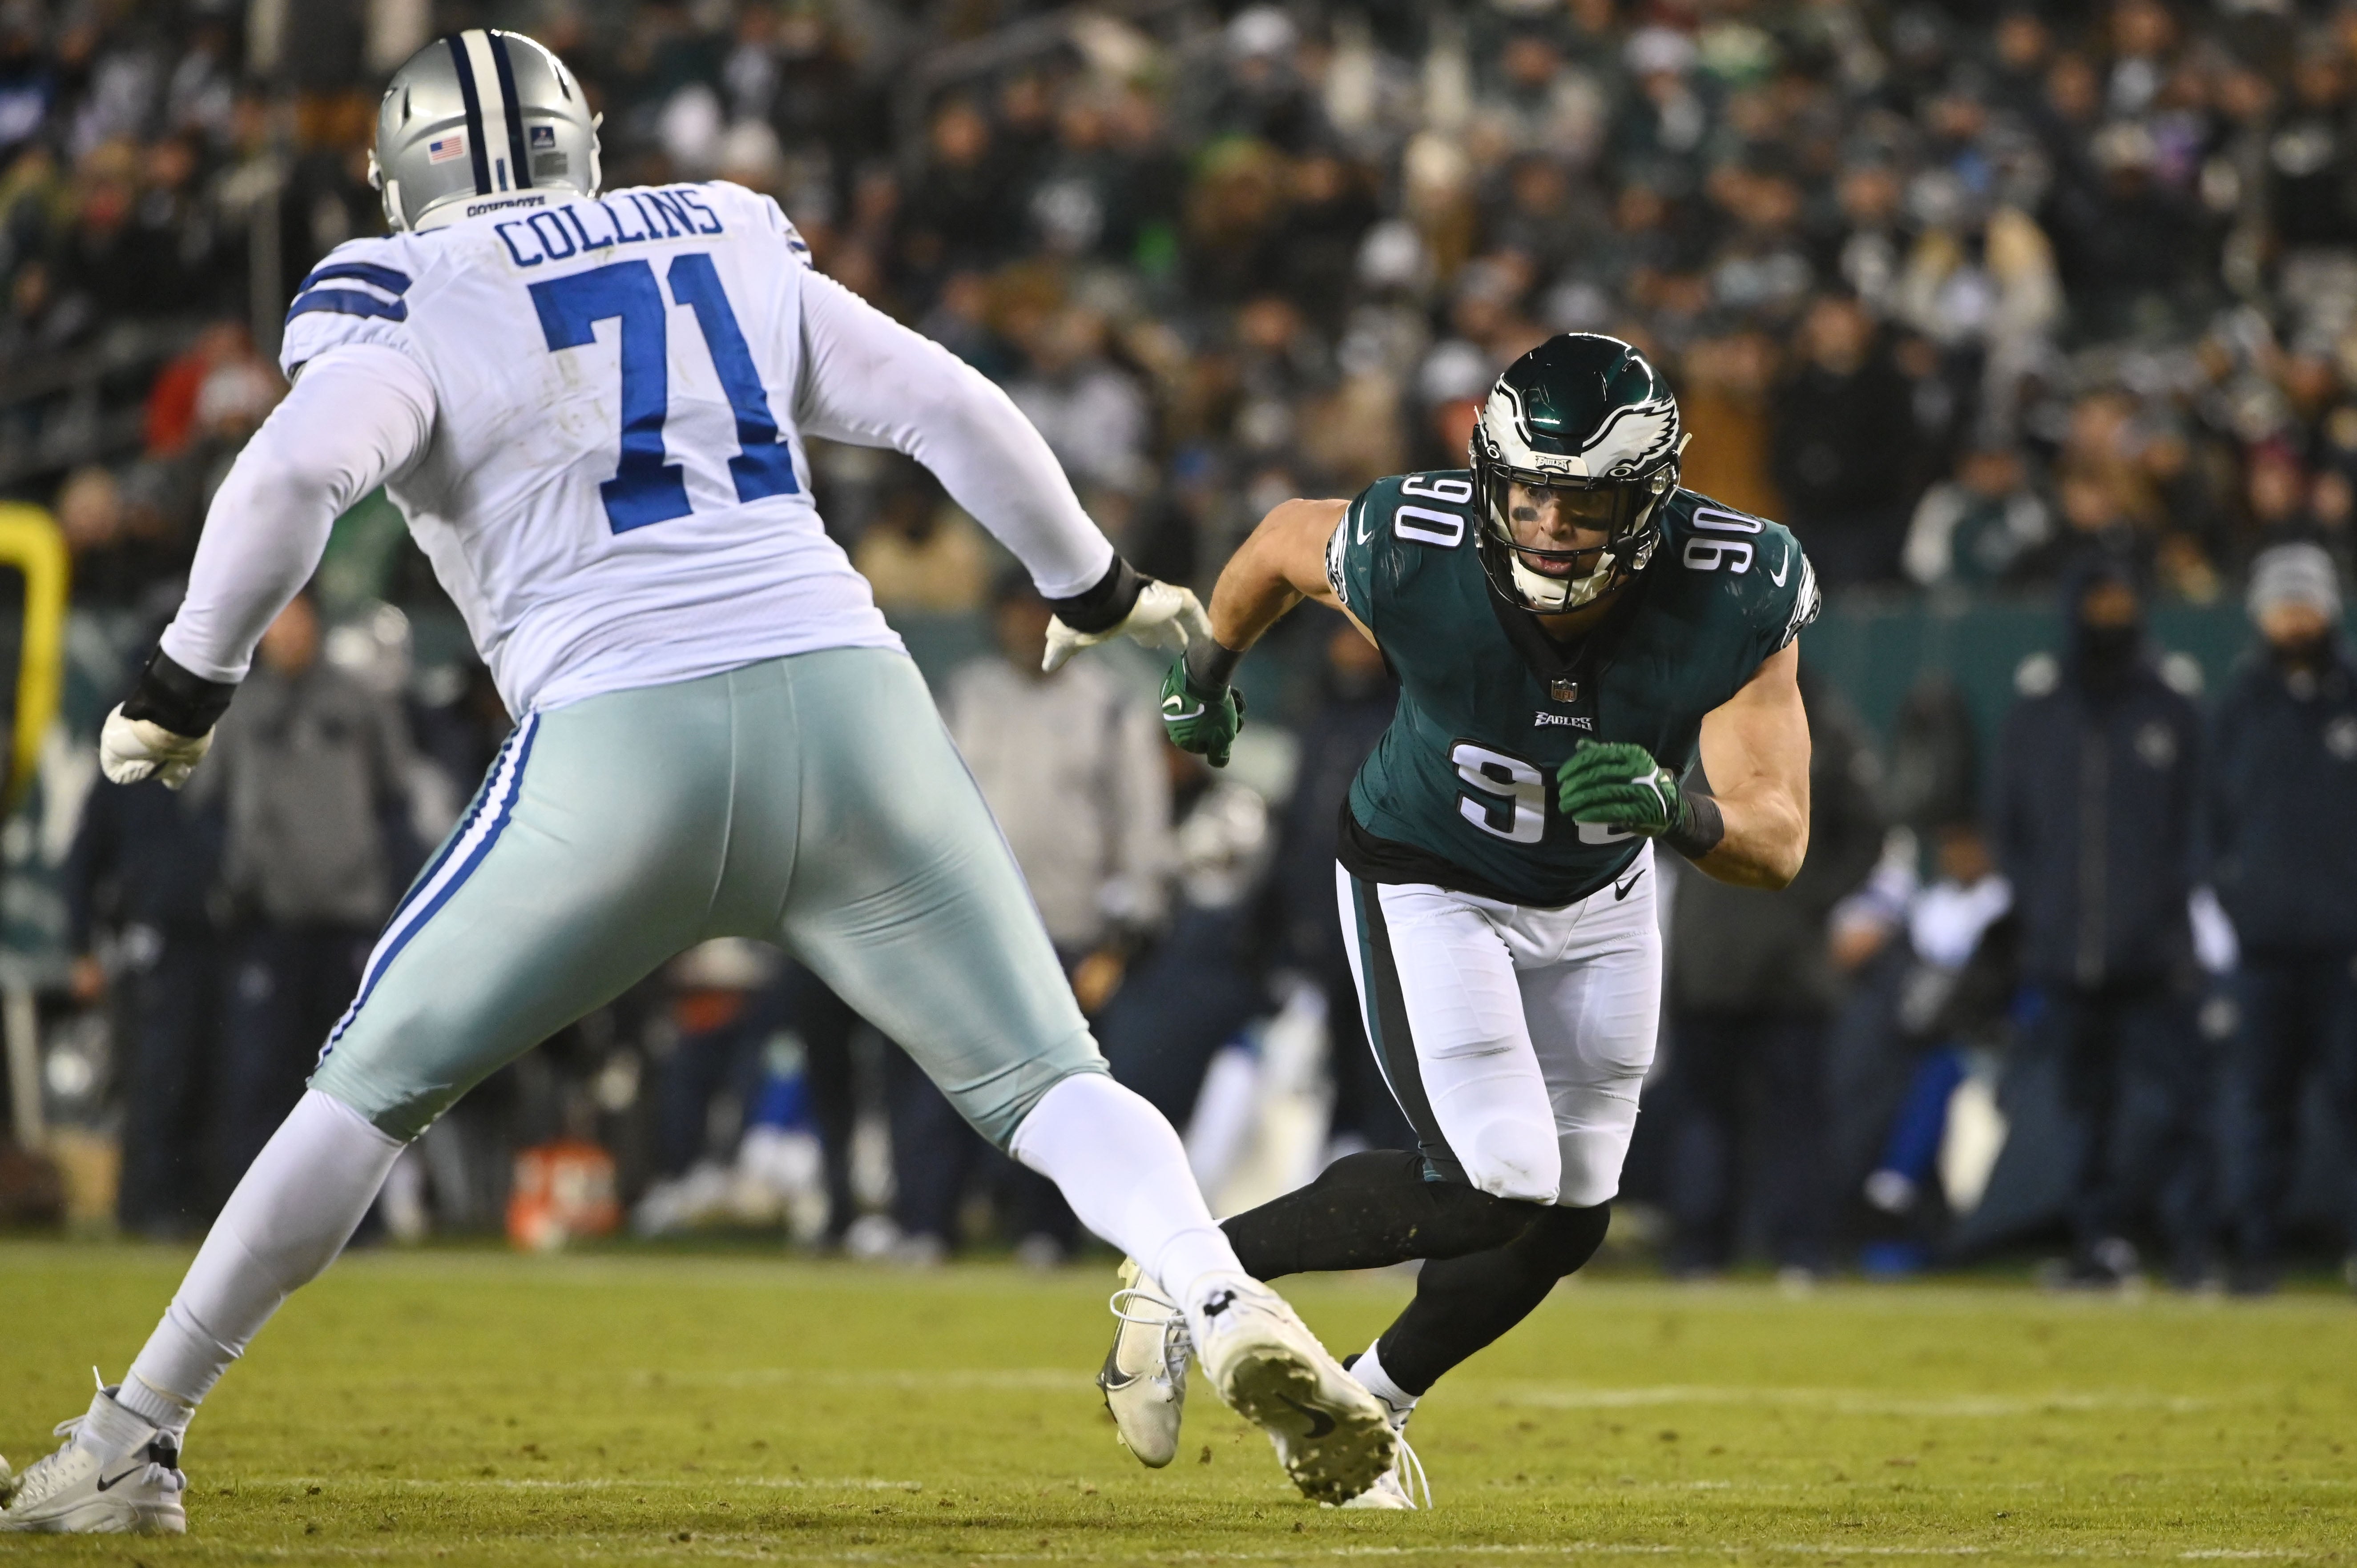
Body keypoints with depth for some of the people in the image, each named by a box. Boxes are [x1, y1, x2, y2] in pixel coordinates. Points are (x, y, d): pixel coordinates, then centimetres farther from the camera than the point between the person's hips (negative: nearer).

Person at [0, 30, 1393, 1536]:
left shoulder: (407, 307, 6)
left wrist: (182, 691, 0)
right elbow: (953, 409, 17)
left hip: (621, 750, -2)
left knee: (374, 1089, 14)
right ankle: (1229, 1308, -17)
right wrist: (1095, 589, 32)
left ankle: (132, 1445, 14)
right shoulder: (732, 251, 19)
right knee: (1048, 1084, 11)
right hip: (848, 696, 2)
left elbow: (290, 477, -13)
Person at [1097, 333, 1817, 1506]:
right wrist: (1208, 671, 12)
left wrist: (1675, 810, -53)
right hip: (1427, 887, -4)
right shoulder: (1411, 561, -33)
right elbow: (1286, 538, -8)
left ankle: (1366, 1405, 35)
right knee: (1495, 1187, -20)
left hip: (1597, 900, 4)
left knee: (1568, 1220, 11)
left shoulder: (1736, 601, -31)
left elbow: (1778, 842, -30)